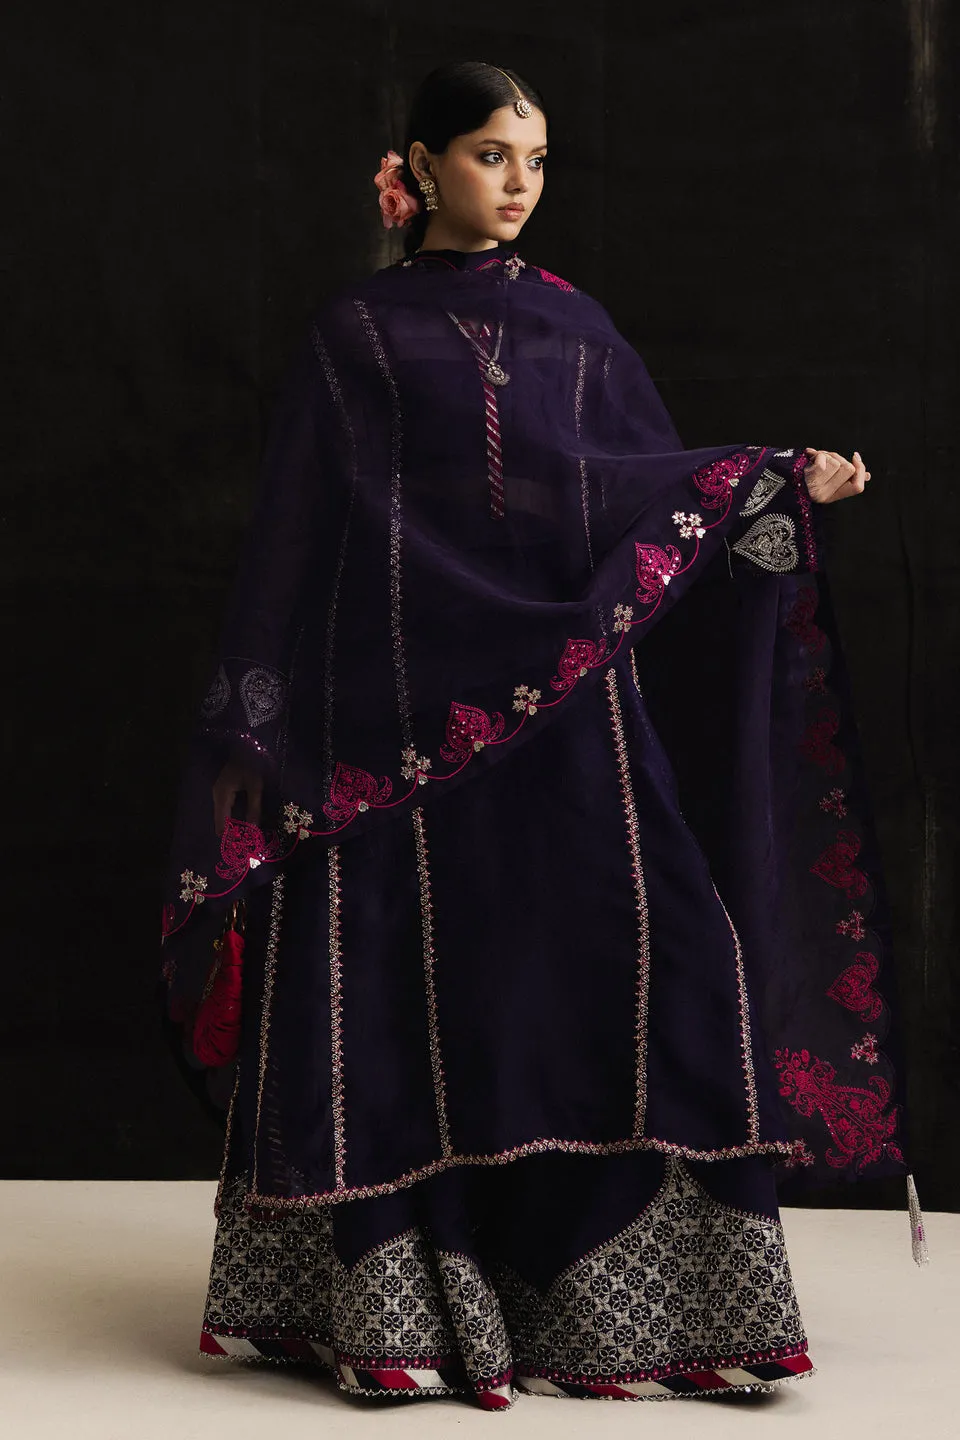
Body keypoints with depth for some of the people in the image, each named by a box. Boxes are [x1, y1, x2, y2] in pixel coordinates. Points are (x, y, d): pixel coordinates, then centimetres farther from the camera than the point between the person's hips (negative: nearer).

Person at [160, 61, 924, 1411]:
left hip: (564, 698, 3)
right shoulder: (358, 332, 8)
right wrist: (266, 728, -2)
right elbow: (299, 531, 5)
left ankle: (629, 1295, -1)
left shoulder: (573, 323, 17)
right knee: (412, 977, -6)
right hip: (413, 702, -2)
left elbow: (649, 482, 13)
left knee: (629, 947, -7)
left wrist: (785, 481, -3)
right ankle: (397, 1300, 1)